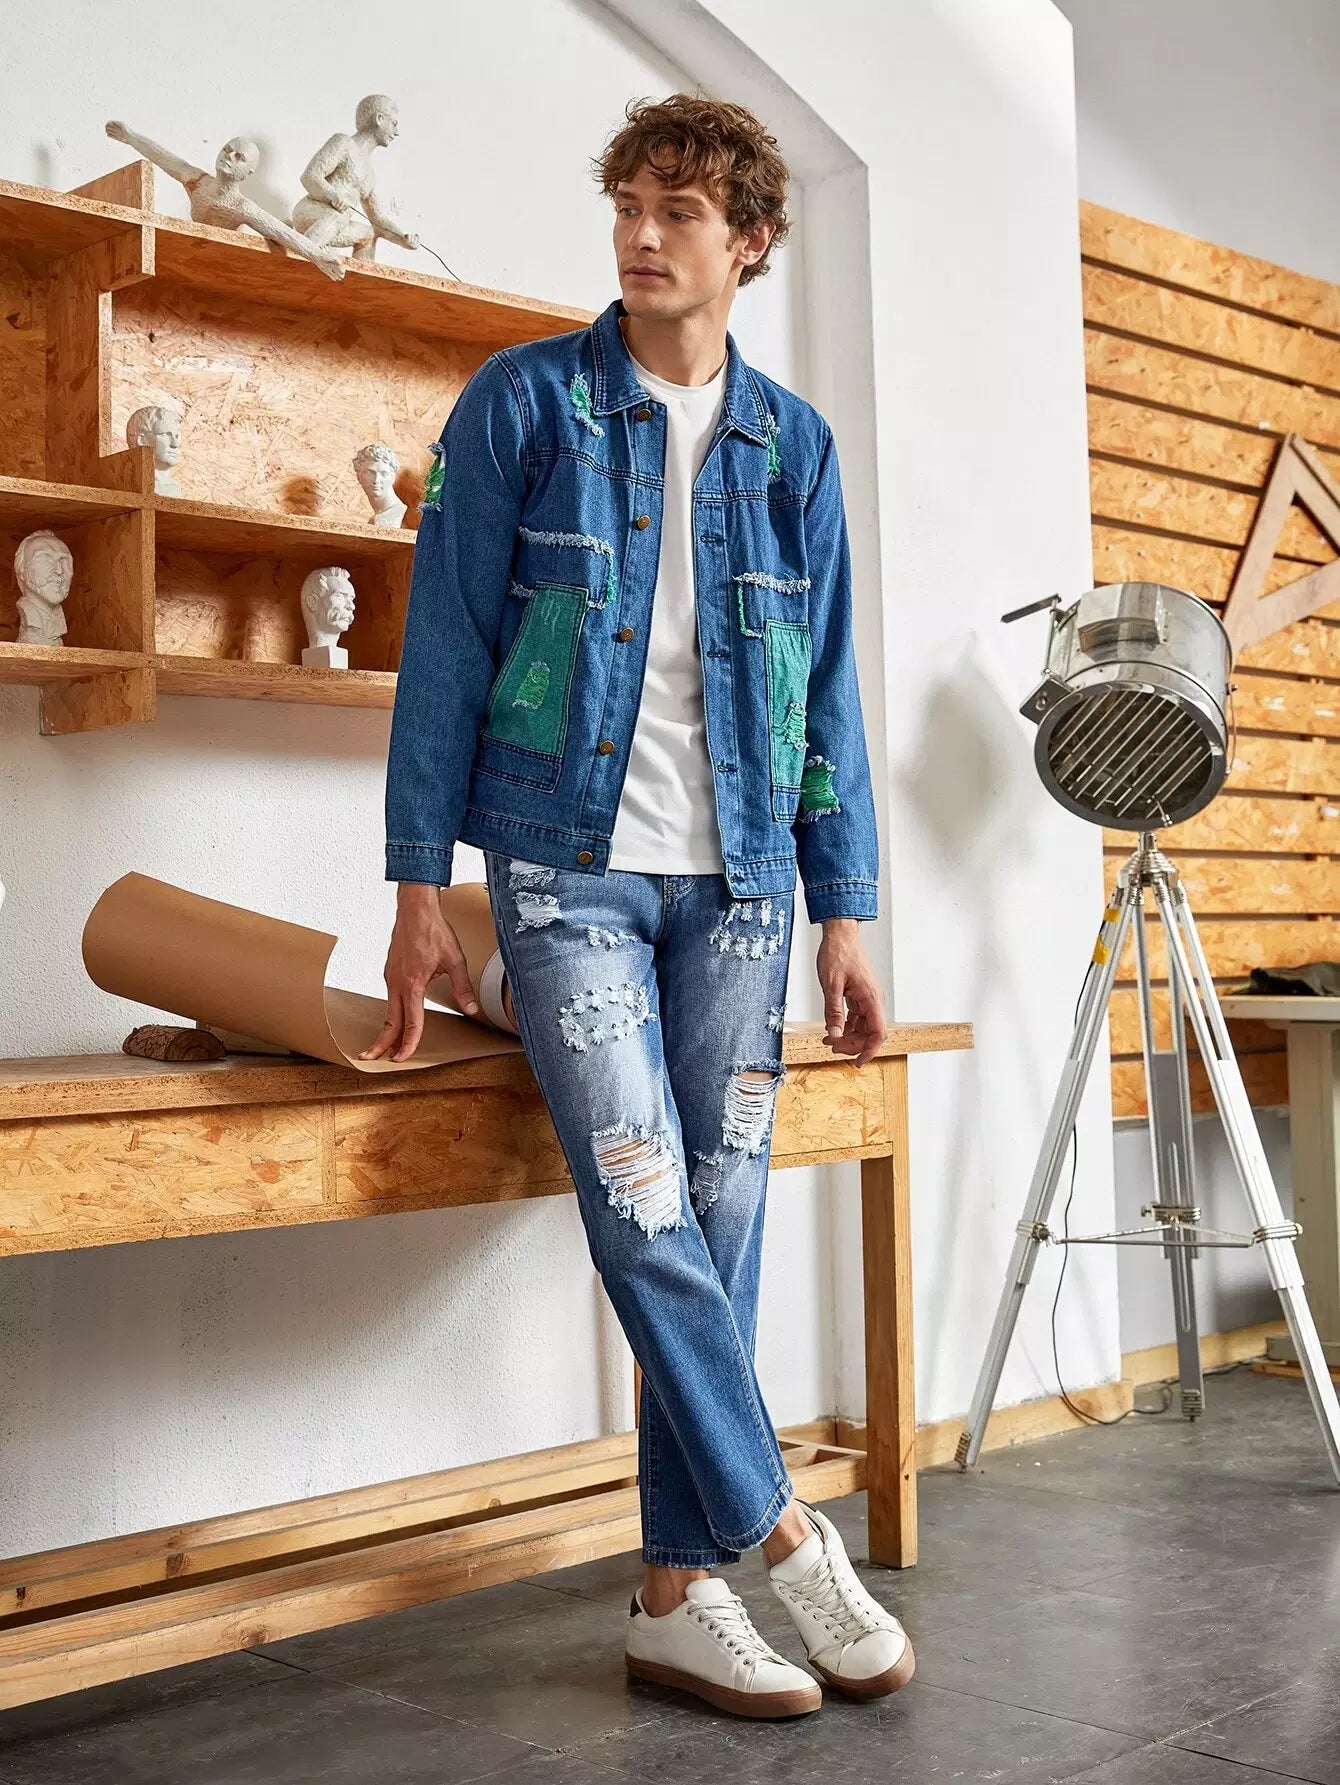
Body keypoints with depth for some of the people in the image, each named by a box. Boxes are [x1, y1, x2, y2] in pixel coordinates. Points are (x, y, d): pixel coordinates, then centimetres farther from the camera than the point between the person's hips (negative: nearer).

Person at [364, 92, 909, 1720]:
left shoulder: (793, 445, 11)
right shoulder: (523, 404, 2)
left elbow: (826, 692, 13)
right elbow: (445, 648, 0)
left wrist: (845, 913, 7)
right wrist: (420, 886, -6)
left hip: (737, 881, 3)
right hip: (569, 867, -3)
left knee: (717, 1226, 3)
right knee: (645, 1217, -11)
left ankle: (680, 1595, 12)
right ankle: (788, 1536, 4)